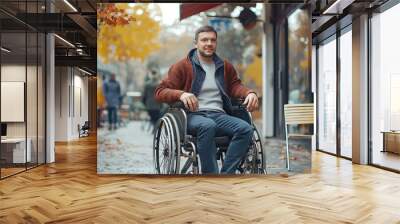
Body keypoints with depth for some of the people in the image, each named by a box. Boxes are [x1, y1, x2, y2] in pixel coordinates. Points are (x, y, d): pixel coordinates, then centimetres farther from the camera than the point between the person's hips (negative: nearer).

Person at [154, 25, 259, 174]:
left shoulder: (225, 67, 22)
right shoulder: (183, 66, 8)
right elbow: (160, 91, 2)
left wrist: (250, 93, -7)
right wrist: (181, 94, -21)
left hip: (219, 115, 4)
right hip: (193, 116, -4)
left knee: (245, 129, -24)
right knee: (208, 125, -38)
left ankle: (225, 174, -24)